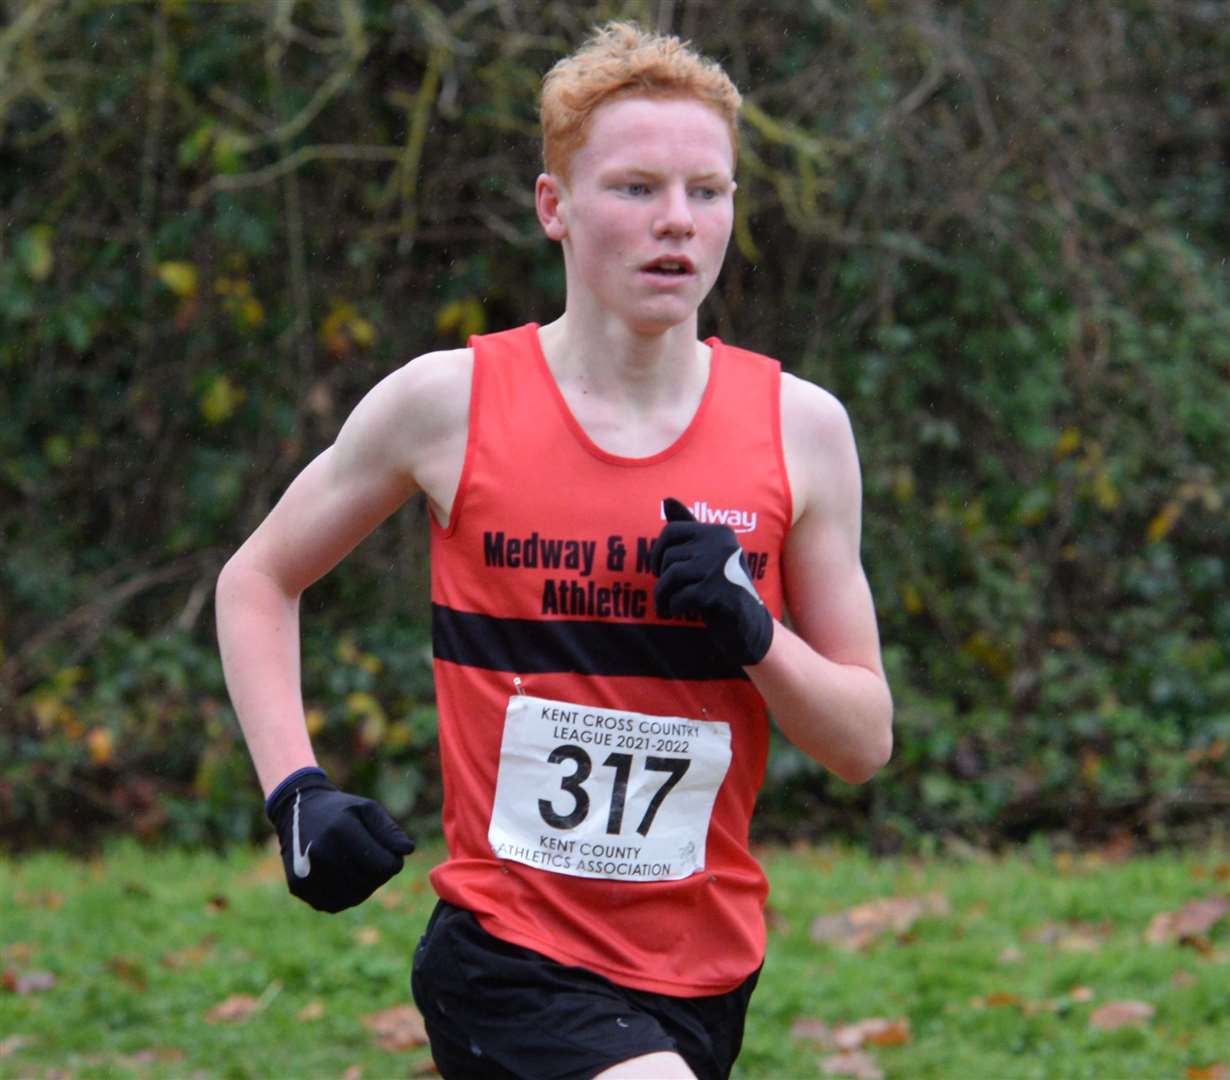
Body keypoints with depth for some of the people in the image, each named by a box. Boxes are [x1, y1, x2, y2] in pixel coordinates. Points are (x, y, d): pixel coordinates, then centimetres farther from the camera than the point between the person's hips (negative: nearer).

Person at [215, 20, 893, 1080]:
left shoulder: (799, 426, 1)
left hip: (706, 973, 4)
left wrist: (753, 634, -15)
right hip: (507, 959, -4)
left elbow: (866, 741, 5)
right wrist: (295, 791, -3)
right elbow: (258, 580, 11)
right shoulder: (449, 403, -4)